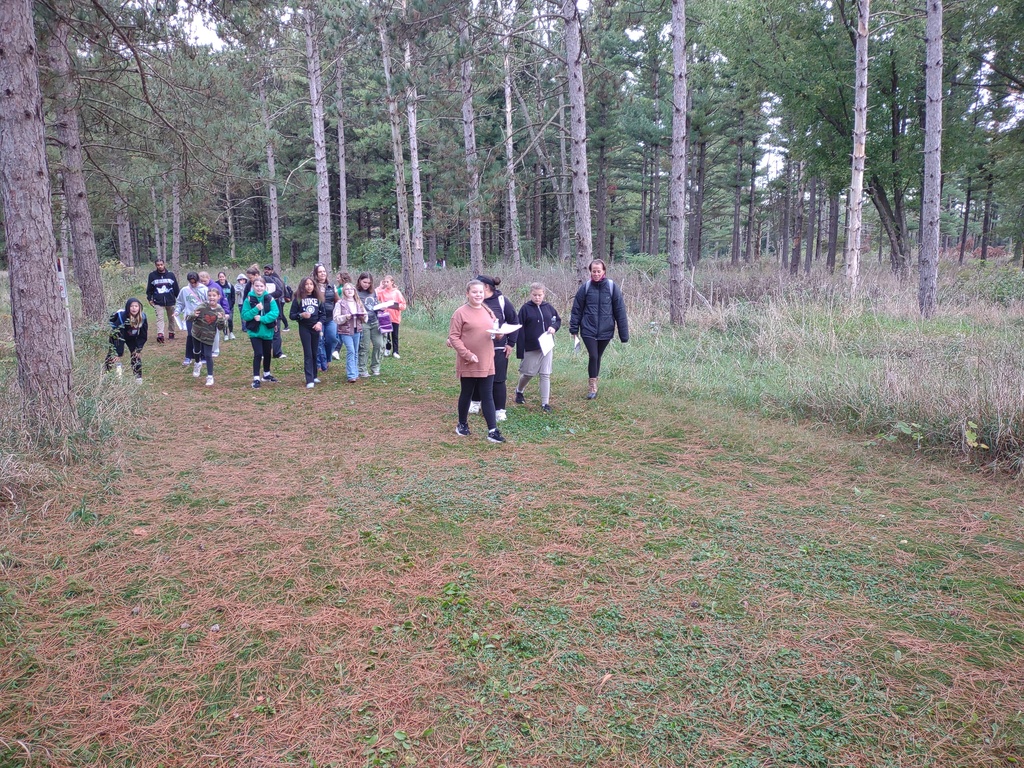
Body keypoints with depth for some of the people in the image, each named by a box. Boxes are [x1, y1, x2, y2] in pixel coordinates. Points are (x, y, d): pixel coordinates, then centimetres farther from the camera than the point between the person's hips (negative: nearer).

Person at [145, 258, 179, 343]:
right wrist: (149, 299, 3)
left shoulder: (171, 275, 1)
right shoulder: (152, 275, 0)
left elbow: (176, 288, 6)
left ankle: (171, 333, 28)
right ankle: (160, 335, -23)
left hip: (170, 301, 2)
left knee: (171, 318, 13)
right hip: (158, 302, -2)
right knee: (160, 318, -13)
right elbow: (149, 288, 7)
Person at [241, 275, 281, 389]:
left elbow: (275, 313, -15)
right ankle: (256, 378, -3)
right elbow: (244, 315, -11)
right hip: (254, 332, -2)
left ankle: (266, 374, 36)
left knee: (267, 353, 17)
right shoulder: (249, 299, -9)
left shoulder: (269, 298, -7)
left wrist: (262, 319, -23)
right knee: (258, 354, -10)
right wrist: (256, 309, -24)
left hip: (268, 331, 3)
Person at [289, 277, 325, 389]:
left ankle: (314, 376, 23)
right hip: (304, 328, -3)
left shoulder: (318, 298, 4)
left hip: (315, 328, 3)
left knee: (314, 353, 10)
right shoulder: (298, 299, -3)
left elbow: (323, 313, 7)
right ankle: (309, 380, -9)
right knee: (308, 354, -6)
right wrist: (301, 315, -21)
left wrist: (320, 322, -11)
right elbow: (292, 315, -2)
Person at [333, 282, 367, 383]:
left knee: (356, 352, 10)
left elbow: (365, 316, 15)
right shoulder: (340, 303, -2)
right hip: (345, 330, -5)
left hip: (357, 330, 5)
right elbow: (336, 318, -6)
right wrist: (345, 317, -21)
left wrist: (363, 316, -7)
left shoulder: (358, 303, 12)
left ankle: (355, 373, 21)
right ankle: (351, 375, -13)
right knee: (350, 351, -13)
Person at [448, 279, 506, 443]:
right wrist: (467, 354, -17)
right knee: (467, 394, 10)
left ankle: (492, 430, 3)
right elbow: (453, 337, -11)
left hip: (487, 362, 4)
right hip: (468, 363, -4)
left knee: (488, 396, 3)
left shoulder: (488, 312, 9)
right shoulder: (461, 313, -8)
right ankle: (462, 424, 29)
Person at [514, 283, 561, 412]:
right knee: (528, 373, 9)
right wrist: (520, 352, -12)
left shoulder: (548, 307, 3)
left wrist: (554, 327, -6)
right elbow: (520, 331, -8)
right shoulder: (525, 309, -7)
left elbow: (558, 320, 18)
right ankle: (519, 391, 38)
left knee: (546, 374, 2)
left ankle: (545, 403, 7)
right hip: (531, 348, -3)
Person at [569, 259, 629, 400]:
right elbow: (577, 309, 3)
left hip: (605, 330, 1)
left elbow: (620, 311, -2)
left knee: (597, 358, 12)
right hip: (588, 330, -1)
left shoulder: (612, 287, -3)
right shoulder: (585, 287, -2)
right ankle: (593, 386, 5)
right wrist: (574, 329, 0)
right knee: (593, 356, -10)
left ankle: (593, 385, 28)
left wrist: (624, 334, -3)